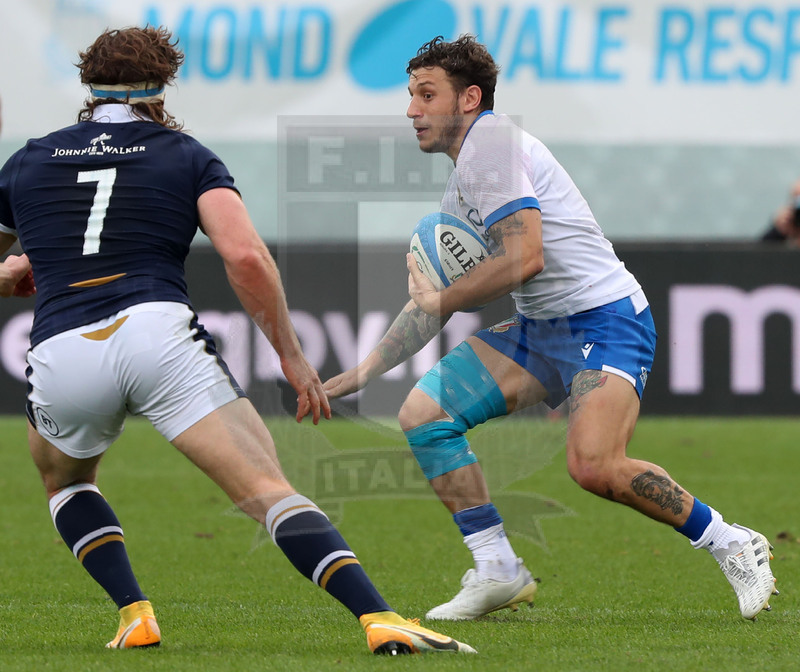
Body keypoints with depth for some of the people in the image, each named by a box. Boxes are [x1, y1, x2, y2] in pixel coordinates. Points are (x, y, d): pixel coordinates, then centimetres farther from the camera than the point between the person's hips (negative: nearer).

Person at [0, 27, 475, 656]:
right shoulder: (186, 156, 14)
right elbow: (245, 256, -3)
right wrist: (292, 355, 5)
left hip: (61, 355, 2)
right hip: (159, 333, -2)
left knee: (64, 481, 33)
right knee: (271, 492, -6)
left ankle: (135, 616, 17)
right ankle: (380, 619, -24)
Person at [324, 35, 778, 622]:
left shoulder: (490, 140, -11)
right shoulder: (459, 190, 19)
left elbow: (524, 257, -22)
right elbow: (431, 300, 26)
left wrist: (439, 303, -7)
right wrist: (358, 376, 20)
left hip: (604, 316, -10)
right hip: (540, 330, 10)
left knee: (594, 467, -29)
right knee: (422, 414, 0)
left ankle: (734, 546, -9)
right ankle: (498, 572, 4)